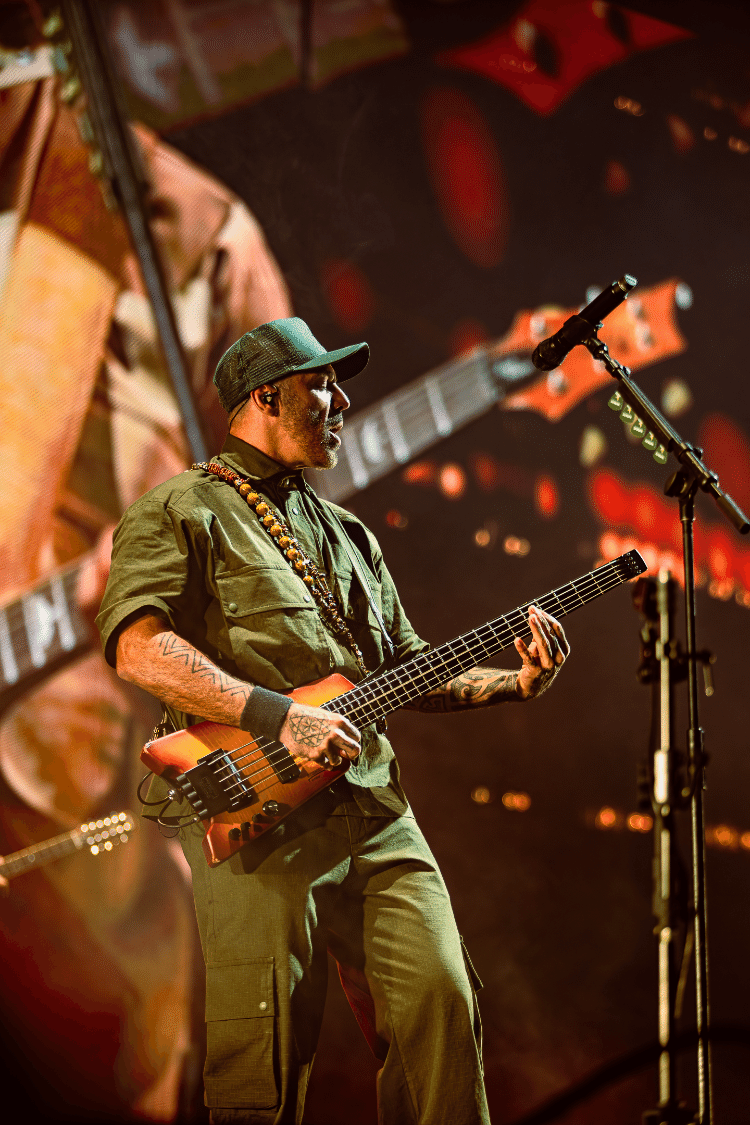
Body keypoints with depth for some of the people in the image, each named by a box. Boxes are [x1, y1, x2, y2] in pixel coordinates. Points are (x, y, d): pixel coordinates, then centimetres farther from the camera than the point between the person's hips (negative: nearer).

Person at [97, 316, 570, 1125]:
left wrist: (515, 683, 12)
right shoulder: (182, 511, 4)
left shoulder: (350, 537, 28)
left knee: (441, 998, -7)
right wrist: (277, 715, -20)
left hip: (374, 810, 6)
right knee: (266, 1056, -9)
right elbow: (136, 644, -13)